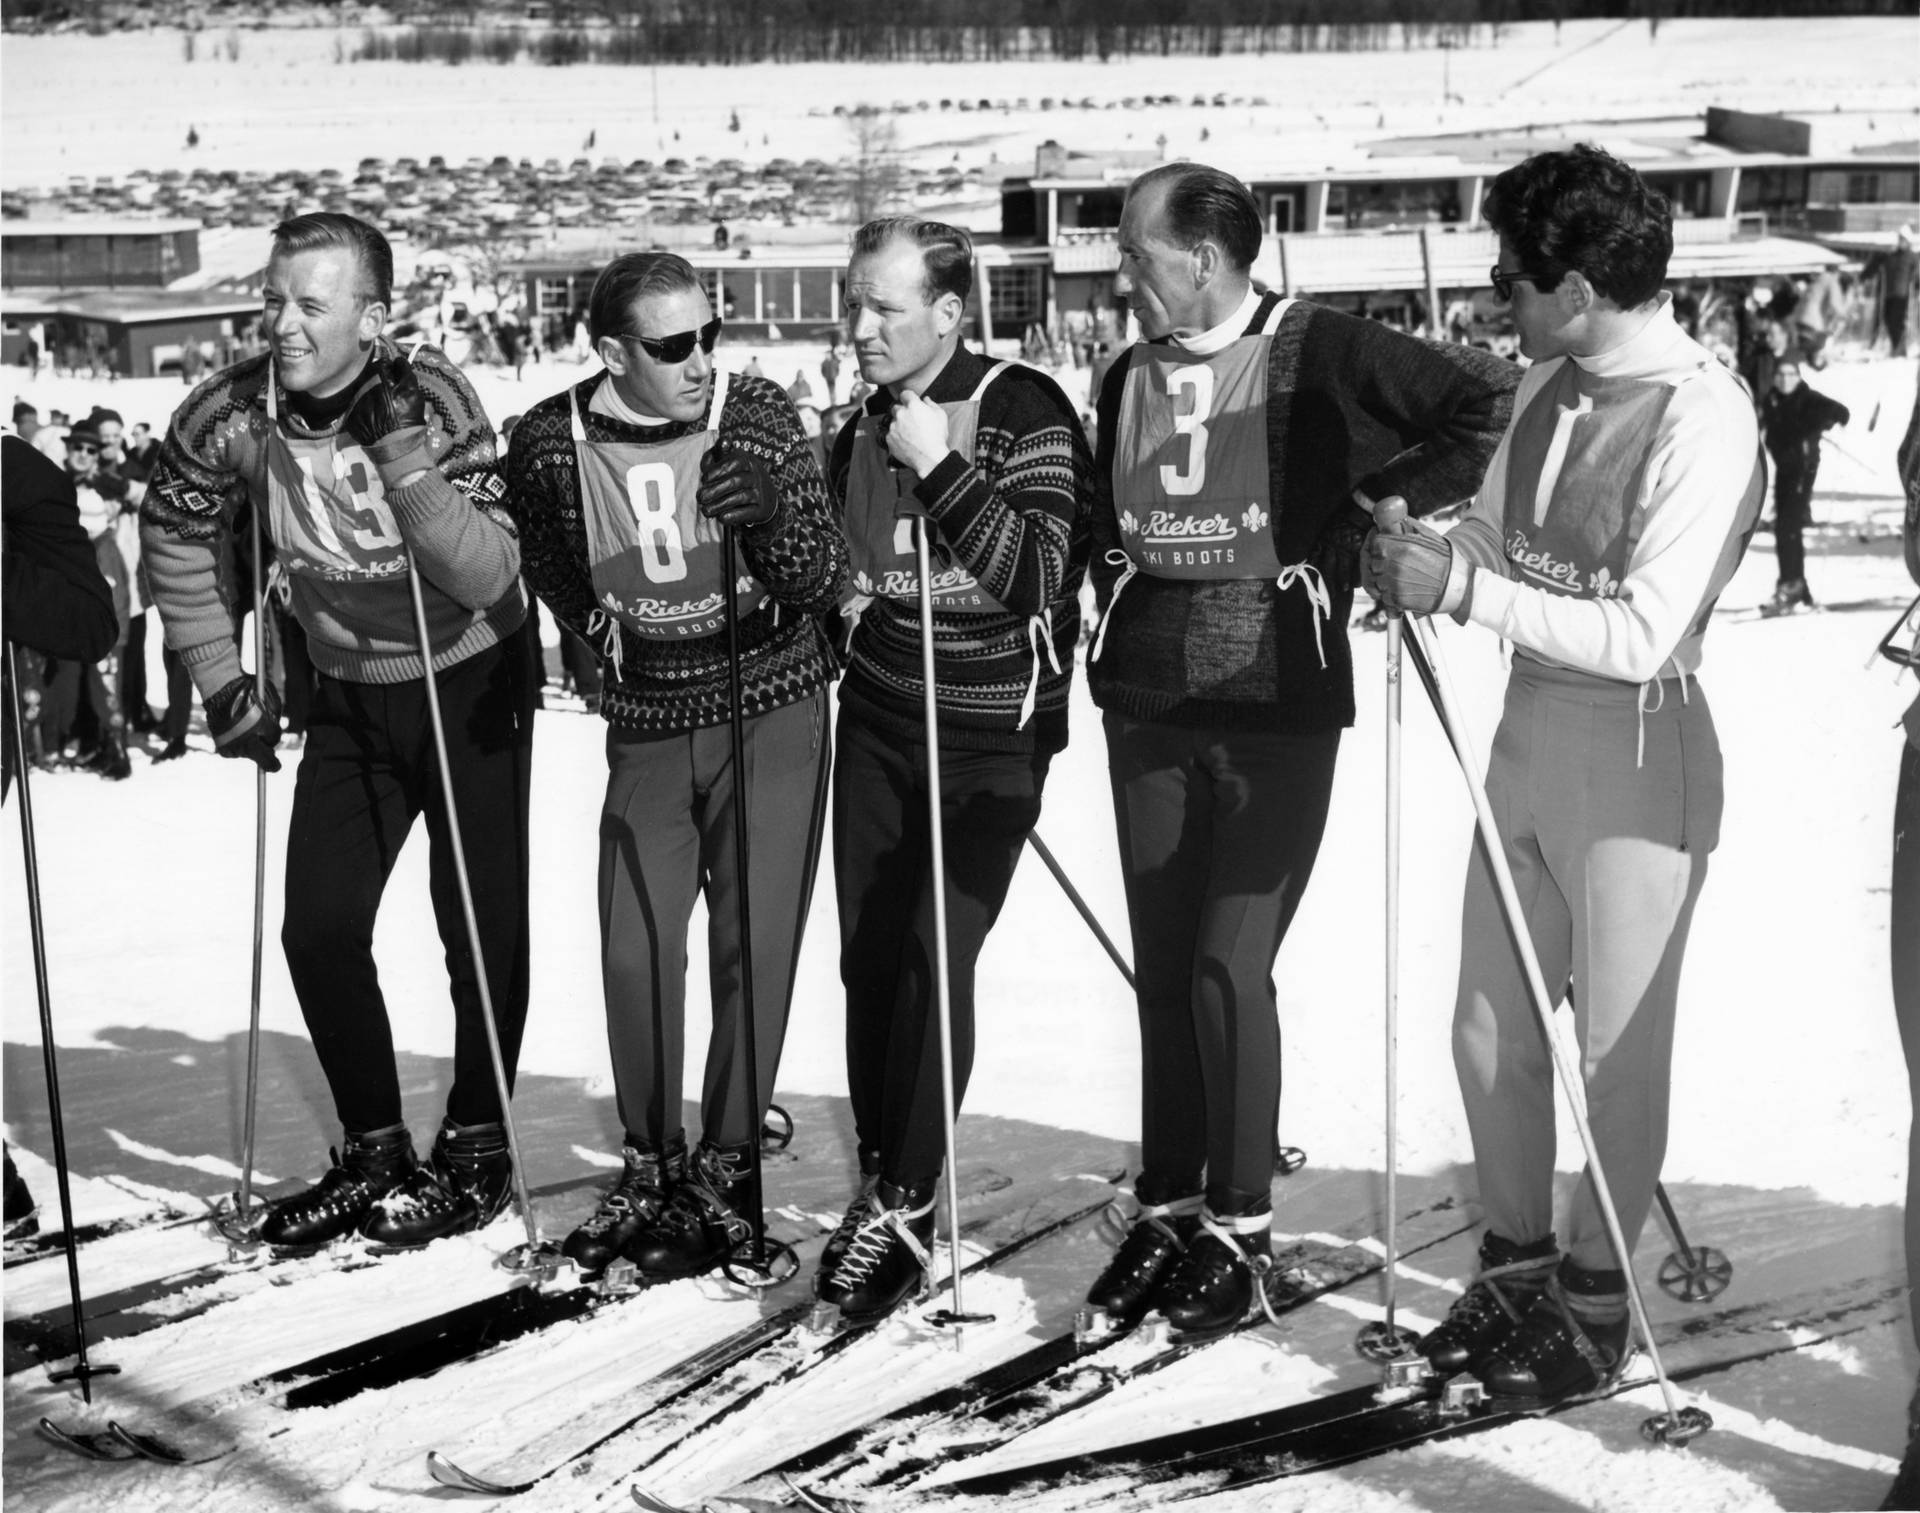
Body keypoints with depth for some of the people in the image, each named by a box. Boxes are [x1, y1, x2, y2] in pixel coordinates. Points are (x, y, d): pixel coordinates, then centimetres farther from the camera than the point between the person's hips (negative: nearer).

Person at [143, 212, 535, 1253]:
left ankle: (476, 1148, 18)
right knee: (319, 930, 3)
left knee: (481, 927, -1)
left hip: (468, 684, -4)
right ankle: (373, 1154, 20)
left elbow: (489, 578, -31)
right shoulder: (230, 416, -15)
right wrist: (220, 680, 1)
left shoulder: (433, 400, -25)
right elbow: (178, 535, 4)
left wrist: (404, 463, -40)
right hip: (347, 693, 4)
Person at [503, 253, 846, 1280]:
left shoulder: (758, 417, -12)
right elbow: (544, 561, 14)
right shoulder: (551, 443, -8)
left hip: (771, 712, -2)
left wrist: (771, 514, -28)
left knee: (753, 944, -4)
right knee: (634, 950, 2)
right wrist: (598, 629, 4)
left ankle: (726, 1168, 11)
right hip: (646, 724, 2)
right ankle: (649, 1164, 21)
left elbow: (824, 584, -12)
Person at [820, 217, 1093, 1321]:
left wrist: (937, 468, -24)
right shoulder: (861, 434, 8)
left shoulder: (1027, 415, -12)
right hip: (879, 722, 6)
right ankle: (879, 1187, 18)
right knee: (869, 952, 4)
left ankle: (906, 1208, 0)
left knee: (936, 955, -11)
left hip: (993, 734, -6)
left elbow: (1037, 577, -22)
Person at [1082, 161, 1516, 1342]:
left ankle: (1241, 1222, 10)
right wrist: (1105, 643, 9)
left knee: (1229, 967, -7)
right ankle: (1167, 1204, 22)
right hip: (1148, 710, 5)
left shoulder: (1320, 354, -8)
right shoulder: (1130, 378, 10)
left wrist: (1385, 499, -9)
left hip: (1277, 710, -5)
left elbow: (1491, 402, -10)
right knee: (1162, 968, 9)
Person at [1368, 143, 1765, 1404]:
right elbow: (1497, 540, 14)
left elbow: (1640, 637, -23)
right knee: (1491, 1031, 15)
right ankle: (1516, 1264, 34)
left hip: (1638, 755, -7)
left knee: (1616, 1051, 8)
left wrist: (1464, 589, -25)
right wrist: (1422, 553, -7)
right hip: (1528, 731, 7)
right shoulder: (1551, 384, 3)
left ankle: (1598, 1301, 25)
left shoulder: (1704, 419, -19)